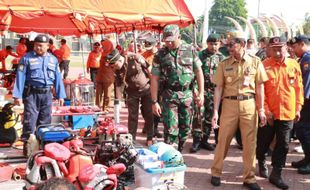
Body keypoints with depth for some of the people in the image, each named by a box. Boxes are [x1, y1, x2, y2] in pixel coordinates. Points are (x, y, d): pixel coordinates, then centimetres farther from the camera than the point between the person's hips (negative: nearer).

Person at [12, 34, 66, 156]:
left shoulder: (53, 60, 13)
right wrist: (17, 95, -9)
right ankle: (28, 145, 0)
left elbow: (58, 78, 13)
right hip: (31, 93, -3)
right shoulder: (27, 58, 1)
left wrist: (60, 95, 10)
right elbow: (20, 77, -3)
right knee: (30, 120, -6)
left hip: (47, 94, 4)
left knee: (45, 121, 9)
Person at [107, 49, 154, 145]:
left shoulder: (135, 58, -21)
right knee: (132, 116, 3)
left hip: (146, 89, -2)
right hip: (132, 93, 2)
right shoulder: (116, 70, -12)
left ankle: (150, 138, 17)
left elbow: (149, 69, -10)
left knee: (149, 115, 5)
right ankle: (131, 139, 14)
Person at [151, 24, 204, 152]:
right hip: (169, 95, -2)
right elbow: (154, 79, -2)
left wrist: (201, 93, -1)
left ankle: (179, 152, 29)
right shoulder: (160, 54, -2)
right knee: (170, 129, -5)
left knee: (185, 127, 10)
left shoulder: (190, 50, 2)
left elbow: (198, 71, 6)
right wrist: (154, 102, -5)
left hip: (187, 94, 2)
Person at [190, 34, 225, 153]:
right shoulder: (201, 55, 1)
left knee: (209, 117, 9)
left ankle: (204, 140, 20)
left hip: (214, 91, 3)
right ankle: (196, 141, 1)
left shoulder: (221, 58, 9)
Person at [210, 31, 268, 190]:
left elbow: (259, 87, 4)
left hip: (249, 104, 0)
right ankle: (216, 172, 22)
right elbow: (219, 88, 3)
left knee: (250, 142, 6)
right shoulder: (224, 64, 2)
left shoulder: (255, 62, 2)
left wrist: (261, 109, 0)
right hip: (229, 104, 0)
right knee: (223, 139, 6)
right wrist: (215, 111, -3)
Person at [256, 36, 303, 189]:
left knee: (283, 145, 7)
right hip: (269, 113, -2)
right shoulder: (264, 66, -9)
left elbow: (298, 88, 7)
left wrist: (298, 108, 5)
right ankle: (260, 161, 43)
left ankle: (276, 174, 19)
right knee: (264, 141, 14)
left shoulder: (294, 65, 1)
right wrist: (265, 110, -11)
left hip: (287, 113, 2)